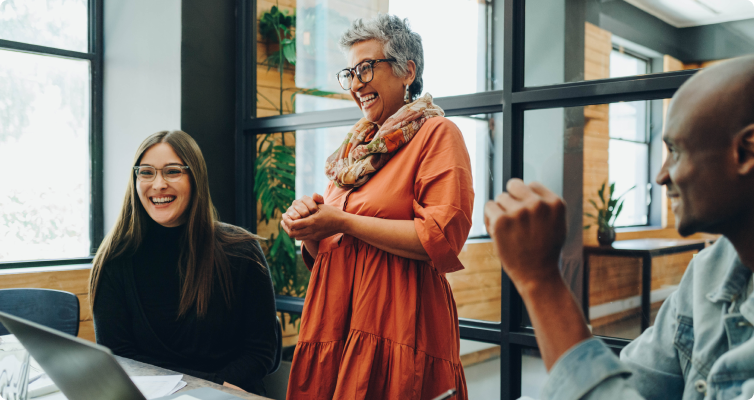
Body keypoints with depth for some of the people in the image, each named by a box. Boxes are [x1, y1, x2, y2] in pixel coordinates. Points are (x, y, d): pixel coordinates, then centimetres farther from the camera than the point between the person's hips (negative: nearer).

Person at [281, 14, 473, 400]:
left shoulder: (436, 133, -2)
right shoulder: (355, 147, 18)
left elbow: (443, 237, -17)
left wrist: (343, 223, -13)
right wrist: (308, 230, -2)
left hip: (397, 327, -6)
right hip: (334, 322, 6)